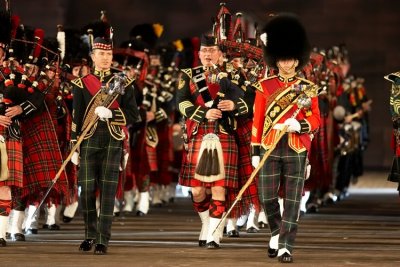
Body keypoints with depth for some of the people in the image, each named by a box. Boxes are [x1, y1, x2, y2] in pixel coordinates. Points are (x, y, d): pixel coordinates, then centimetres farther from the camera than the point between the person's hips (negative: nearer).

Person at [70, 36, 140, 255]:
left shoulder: (123, 84, 7)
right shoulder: (82, 84, 7)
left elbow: (133, 115, 3)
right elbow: (76, 117, 6)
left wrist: (111, 113, -13)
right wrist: (74, 148, 3)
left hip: (113, 142, -1)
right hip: (89, 142, 1)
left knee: (108, 191, -4)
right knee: (87, 189, 1)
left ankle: (103, 240, -3)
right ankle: (90, 235, 18)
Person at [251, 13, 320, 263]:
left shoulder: (308, 88, 5)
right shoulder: (265, 86, 6)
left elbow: (315, 120, 2)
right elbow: (258, 120, 6)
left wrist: (300, 125, -19)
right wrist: (255, 151, 3)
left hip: (297, 150, -1)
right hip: (270, 148, 1)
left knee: (292, 200, -4)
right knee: (267, 197, 2)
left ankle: (286, 247, -3)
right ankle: (276, 233, 28)